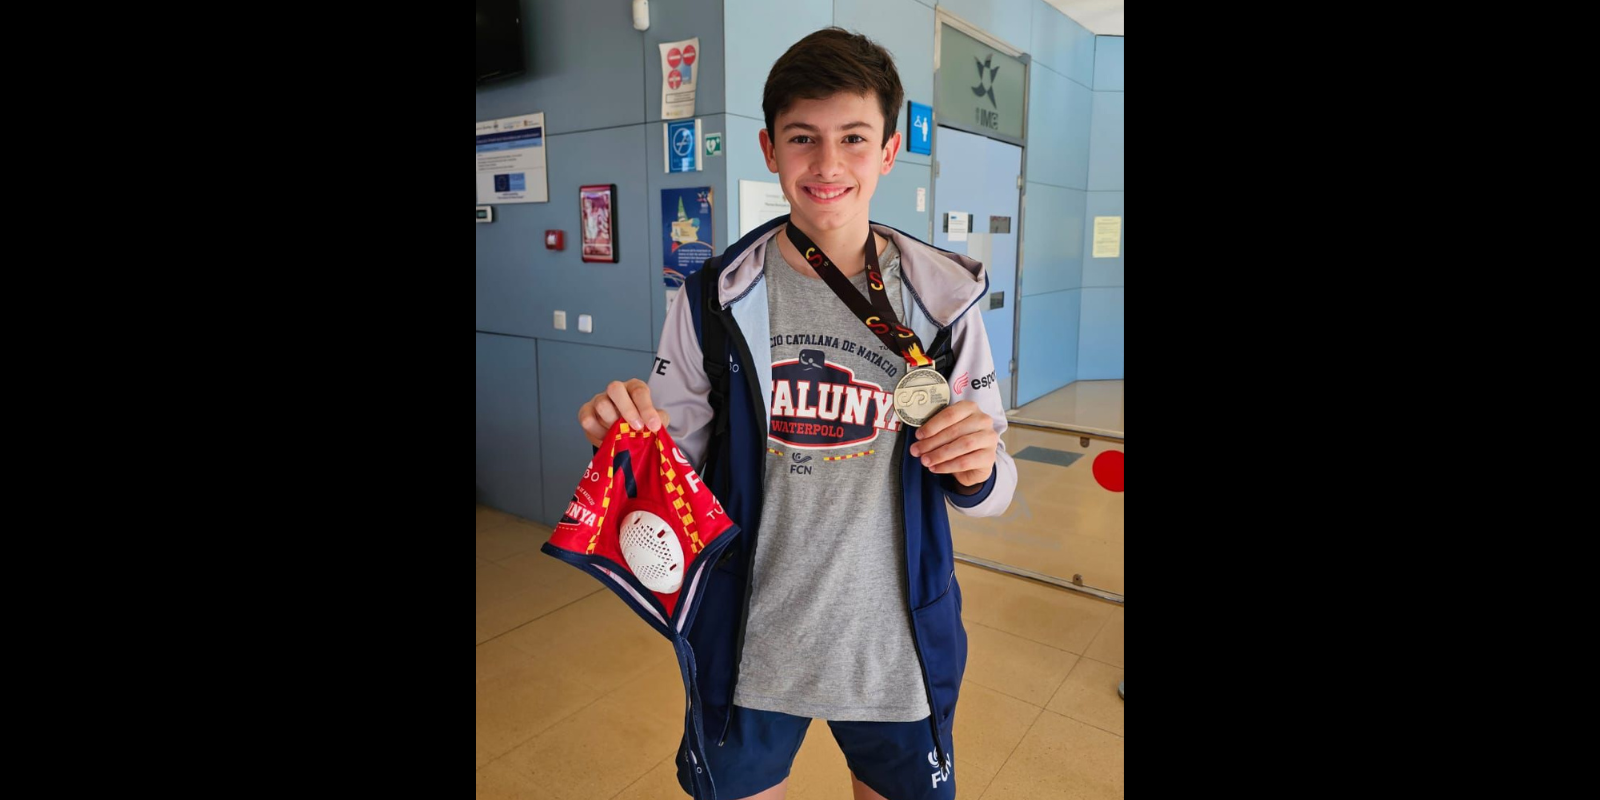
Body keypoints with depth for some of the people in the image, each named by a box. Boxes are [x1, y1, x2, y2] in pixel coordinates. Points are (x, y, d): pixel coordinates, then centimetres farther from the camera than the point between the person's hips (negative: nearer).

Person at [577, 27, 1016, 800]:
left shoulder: (942, 297, -8)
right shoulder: (713, 299, -8)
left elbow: (989, 488, 0)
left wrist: (978, 468, -22)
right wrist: (631, 437, -22)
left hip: (897, 655, 1)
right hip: (746, 651, 0)